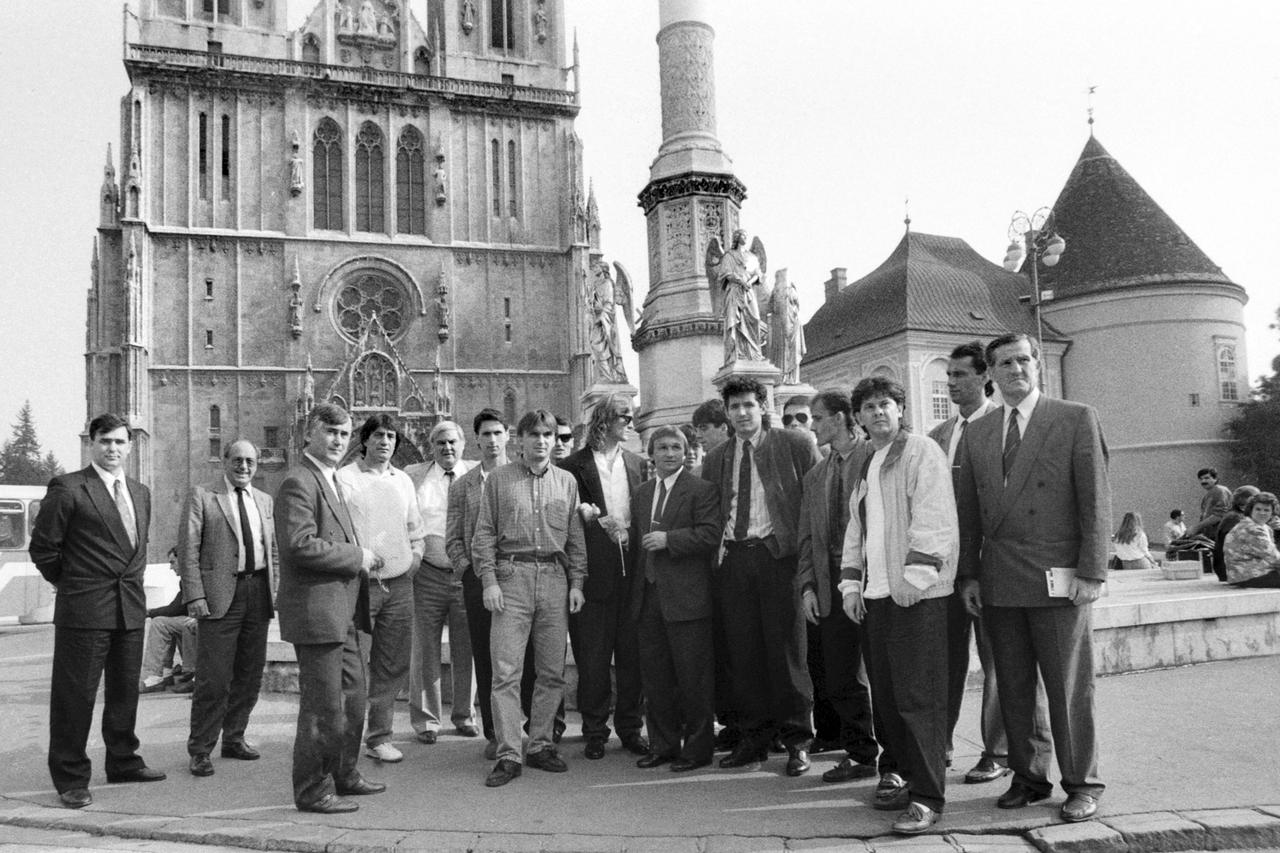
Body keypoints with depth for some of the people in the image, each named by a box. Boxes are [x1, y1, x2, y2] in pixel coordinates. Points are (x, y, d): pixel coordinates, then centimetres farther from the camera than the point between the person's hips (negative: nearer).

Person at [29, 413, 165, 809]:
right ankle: (71, 779, 11)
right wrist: (69, 583, 1)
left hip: (131, 608, 6)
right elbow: (43, 547, -5)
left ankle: (123, 762, 30)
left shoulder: (141, 493, 13)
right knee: (74, 695, 1)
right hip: (84, 609, -6)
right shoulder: (67, 488, -8)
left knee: (125, 691, 16)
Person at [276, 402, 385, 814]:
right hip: (316, 609, -10)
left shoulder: (331, 480, 17)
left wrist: (360, 558, 10)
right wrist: (356, 557, -17)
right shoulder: (298, 482, -15)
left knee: (354, 694, 19)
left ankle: (344, 775, 34)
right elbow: (300, 545, -25)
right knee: (324, 705, -1)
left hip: (343, 611, 10)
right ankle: (313, 791, 13)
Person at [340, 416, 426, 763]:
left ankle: (379, 737, 18)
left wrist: (414, 557, 10)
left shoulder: (403, 480, 15)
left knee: (393, 666, 8)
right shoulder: (344, 479, -2)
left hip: (399, 585, 5)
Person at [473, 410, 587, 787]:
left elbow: (576, 538, 13)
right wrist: (489, 580, -5)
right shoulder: (499, 479, 5)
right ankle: (508, 755, 0)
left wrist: (577, 582, 6)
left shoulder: (567, 481, 12)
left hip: (555, 578, 3)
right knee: (506, 671, -6)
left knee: (552, 671, 6)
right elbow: (484, 534, 4)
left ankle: (540, 745, 19)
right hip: (512, 576, -2)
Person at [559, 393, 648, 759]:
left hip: (632, 567, 4)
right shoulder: (574, 465, 3)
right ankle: (595, 732, 13)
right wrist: (598, 519, -20)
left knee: (631, 653, 7)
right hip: (595, 571, -3)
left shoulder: (636, 464, 16)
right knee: (593, 656, 2)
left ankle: (630, 729, 18)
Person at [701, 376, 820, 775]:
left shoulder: (795, 446, 2)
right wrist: (716, 551, 3)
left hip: (779, 553, -4)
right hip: (734, 558, 4)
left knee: (786, 649, -1)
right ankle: (754, 737, 19)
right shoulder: (715, 459, 14)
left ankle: (796, 741, 11)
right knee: (742, 651, 6)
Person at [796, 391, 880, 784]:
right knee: (836, 678, 6)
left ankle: (895, 761, 12)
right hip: (832, 586, 6)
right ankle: (860, 753, 20)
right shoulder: (815, 475, 17)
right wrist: (807, 585, 5)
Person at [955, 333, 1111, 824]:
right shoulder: (976, 434, 12)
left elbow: (1096, 500, -4)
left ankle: (1081, 784, 17)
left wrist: (1091, 572, -10)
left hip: (1058, 578, -4)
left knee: (1069, 687, 3)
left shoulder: (1077, 420, 1)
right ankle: (1028, 777, 22)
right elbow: (968, 511, 14)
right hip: (998, 584, 4)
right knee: (1013, 689, 9)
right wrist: (969, 574, 8)